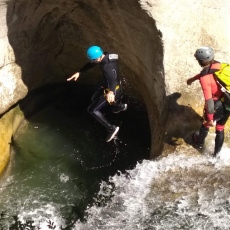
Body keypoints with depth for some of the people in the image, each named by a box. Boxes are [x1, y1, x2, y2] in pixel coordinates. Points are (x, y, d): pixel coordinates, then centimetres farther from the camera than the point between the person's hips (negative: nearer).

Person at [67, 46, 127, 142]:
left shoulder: (107, 67, -40)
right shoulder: (105, 55, -13)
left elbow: (113, 80, -57)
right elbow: (90, 64, 1)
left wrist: (111, 92, -76)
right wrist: (79, 73, -8)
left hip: (111, 91, -9)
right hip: (105, 85, 9)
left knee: (92, 110, -8)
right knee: (94, 99, 34)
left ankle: (111, 128, 4)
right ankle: (120, 106, 56)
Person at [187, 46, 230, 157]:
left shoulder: (204, 78, -27)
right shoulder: (218, 64, -3)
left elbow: (209, 99, -27)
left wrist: (210, 118, -17)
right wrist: (193, 79, 36)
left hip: (218, 106, -5)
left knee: (206, 123, 26)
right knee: (220, 129, 24)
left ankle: (199, 143, 53)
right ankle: (217, 154, 40)